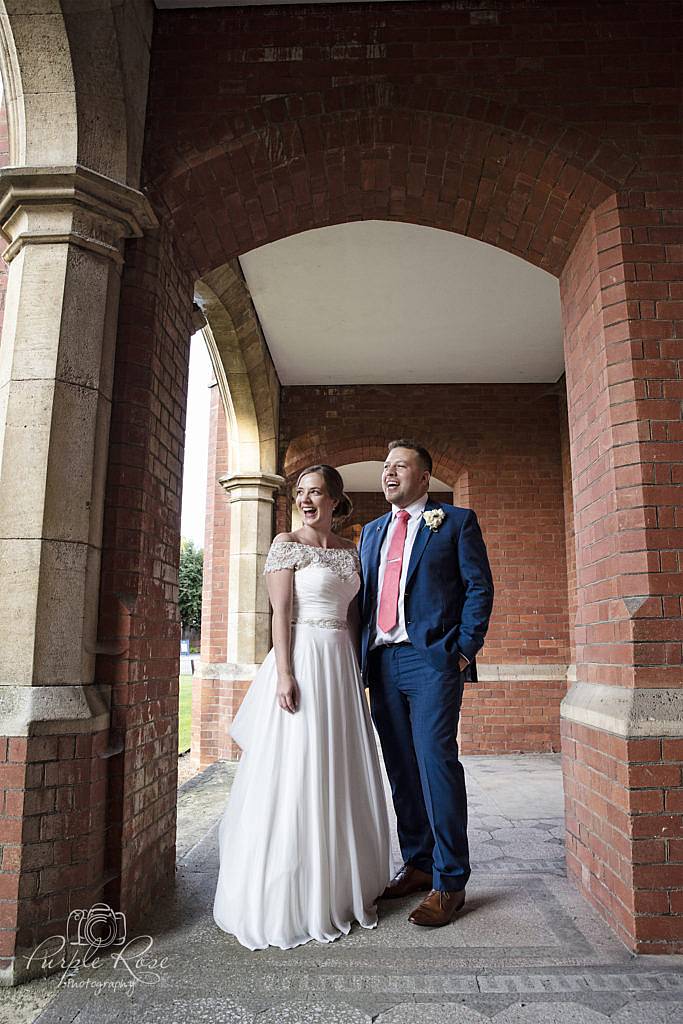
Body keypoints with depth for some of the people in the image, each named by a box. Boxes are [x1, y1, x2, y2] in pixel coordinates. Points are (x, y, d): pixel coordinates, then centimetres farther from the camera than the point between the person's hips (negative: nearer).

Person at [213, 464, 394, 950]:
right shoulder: (287, 544, -3)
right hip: (301, 660, -6)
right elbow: (280, 612, -10)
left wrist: (357, 670, 11)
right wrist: (285, 674, -17)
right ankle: (291, 896, 15)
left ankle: (340, 887, 30)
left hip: (341, 665, 6)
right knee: (296, 777, -1)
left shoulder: (350, 550, 13)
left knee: (341, 777, 13)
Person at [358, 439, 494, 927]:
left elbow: (480, 587, -1)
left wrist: (465, 651, -8)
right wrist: (362, 656, 9)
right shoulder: (372, 531, 19)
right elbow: (363, 596, 18)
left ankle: (449, 882, 6)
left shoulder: (457, 521, 4)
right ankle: (417, 864, 25)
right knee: (401, 770, 11)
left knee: (436, 763, -6)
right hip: (382, 662, 6)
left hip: (431, 659, -5)